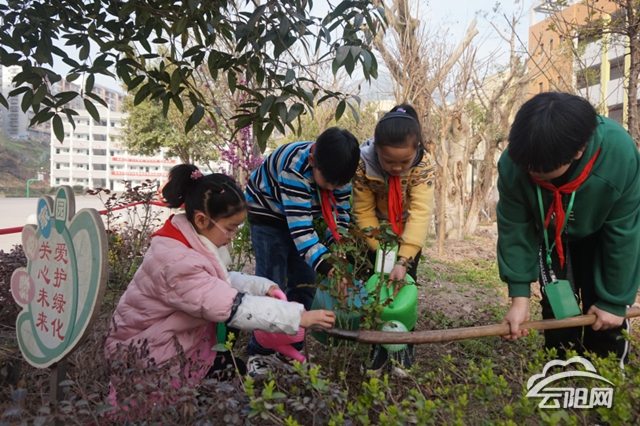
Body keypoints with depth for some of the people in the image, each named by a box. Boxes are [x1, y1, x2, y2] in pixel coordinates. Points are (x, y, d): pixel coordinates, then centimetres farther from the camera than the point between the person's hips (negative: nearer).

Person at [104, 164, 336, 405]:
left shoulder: (192, 240, -4)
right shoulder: (177, 261, -34)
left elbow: (223, 281, 8)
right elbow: (233, 308, -35)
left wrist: (263, 287, -8)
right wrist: (299, 317, -33)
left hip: (178, 337, 9)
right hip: (145, 355, -9)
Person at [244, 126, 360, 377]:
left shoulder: (337, 171, -19)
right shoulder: (294, 167, -37)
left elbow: (341, 216, -10)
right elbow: (299, 225, -41)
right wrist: (322, 263, -49)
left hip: (304, 214, 6)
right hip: (268, 213, -6)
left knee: (305, 283, 3)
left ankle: (291, 349, 17)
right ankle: (259, 353, 3)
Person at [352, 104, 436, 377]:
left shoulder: (424, 165, -31)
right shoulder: (363, 164, -29)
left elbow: (420, 213, -36)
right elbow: (363, 213, -20)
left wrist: (403, 260, -43)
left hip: (409, 233, 0)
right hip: (378, 231, 0)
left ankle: (403, 348, 13)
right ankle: (379, 347, 13)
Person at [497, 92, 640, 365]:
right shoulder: (513, 163, -36)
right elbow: (514, 229, -23)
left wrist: (614, 301, -17)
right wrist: (519, 295, -24)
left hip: (601, 235, -1)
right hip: (551, 234, 1)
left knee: (604, 318, -3)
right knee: (556, 307, -4)